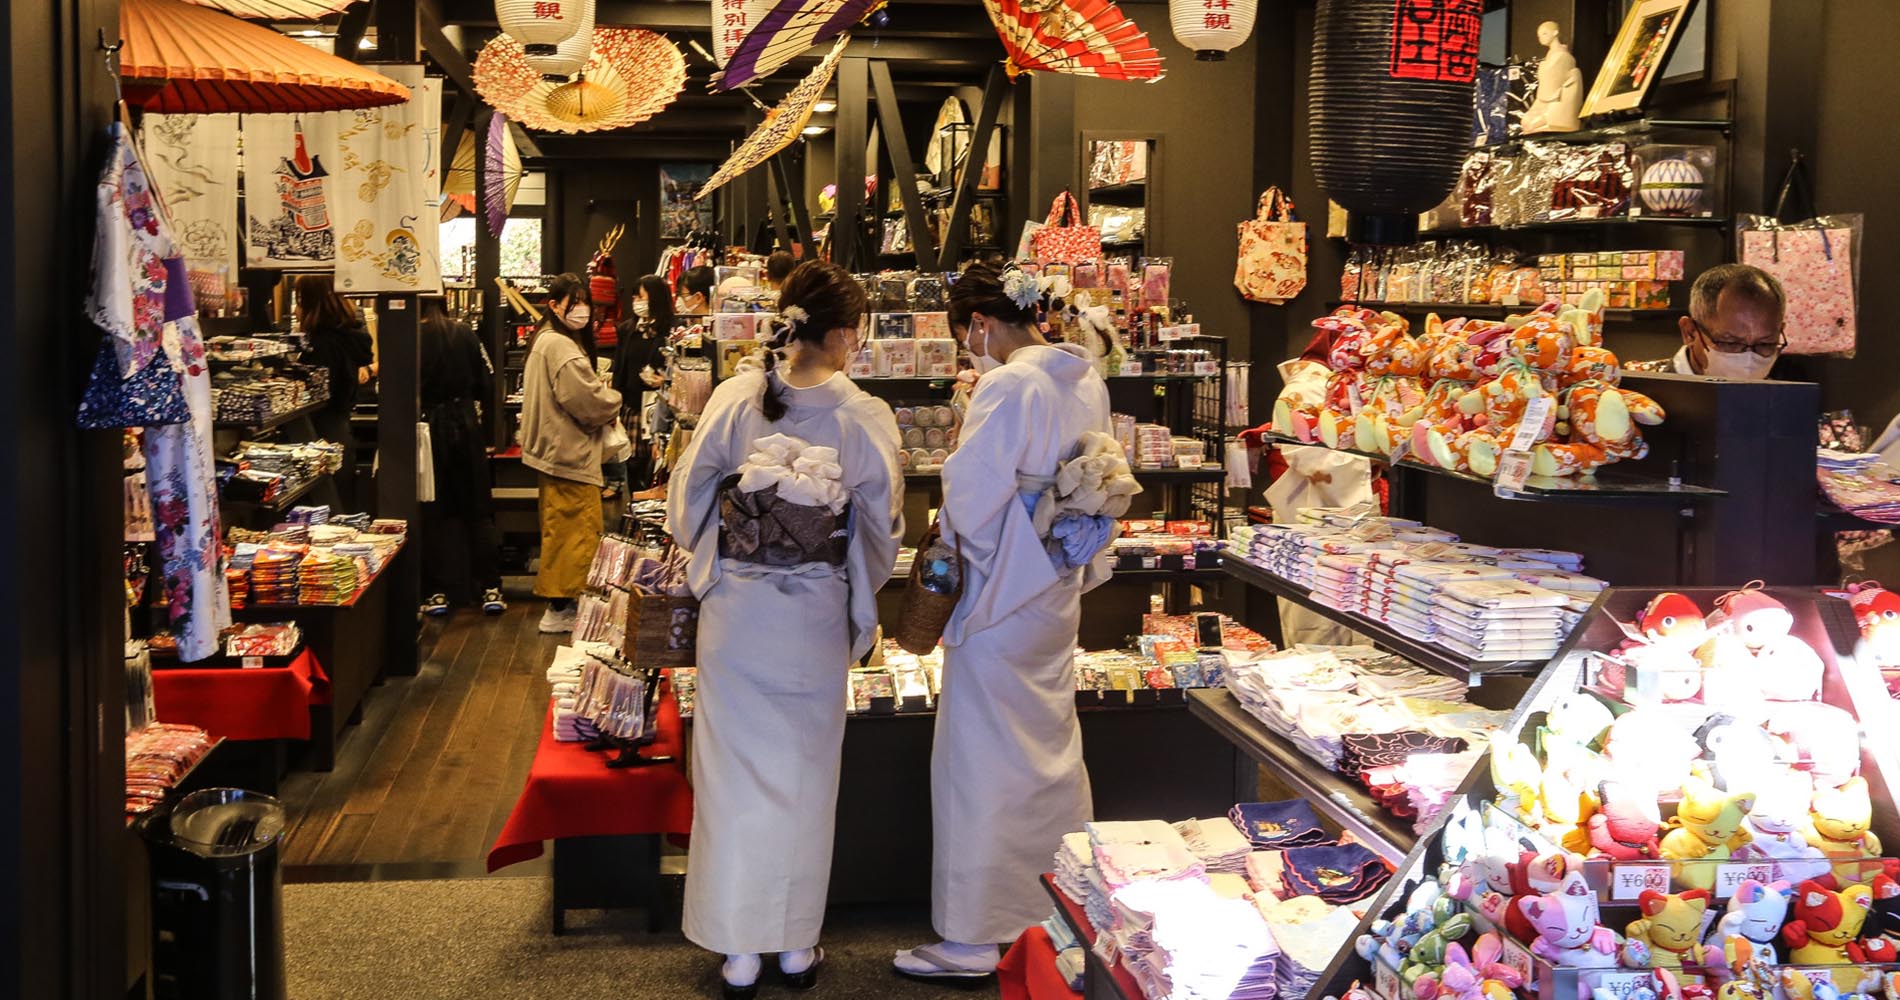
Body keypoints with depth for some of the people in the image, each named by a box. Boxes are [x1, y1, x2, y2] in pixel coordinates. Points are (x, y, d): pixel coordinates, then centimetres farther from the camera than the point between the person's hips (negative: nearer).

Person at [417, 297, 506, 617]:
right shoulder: (465, 334, -4)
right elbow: (487, 384, -1)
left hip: (427, 427, -2)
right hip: (465, 425, 2)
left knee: (433, 512, 8)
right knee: (478, 509, 10)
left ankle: (437, 593, 9)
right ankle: (490, 590, 9)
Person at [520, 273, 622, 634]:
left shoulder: (545, 341, 16)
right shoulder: (560, 347, -19)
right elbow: (589, 403, -22)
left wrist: (600, 392, 5)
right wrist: (614, 400, -3)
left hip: (557, 450, 11)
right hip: (570, 453, -11)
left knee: (559, 530, 16)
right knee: (576, 532, -5)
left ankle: (557, 603, 25)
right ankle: (560, 610, -1)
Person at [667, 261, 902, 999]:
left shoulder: (735, 398, -8)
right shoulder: (865, 418, -11)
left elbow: (686, 501, -2)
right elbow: (883, 529, -2)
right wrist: (863, 598, 17)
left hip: (737, 610, 1)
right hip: (817, 619, -1)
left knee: (738, 774, 10)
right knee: (805, 777, 14)